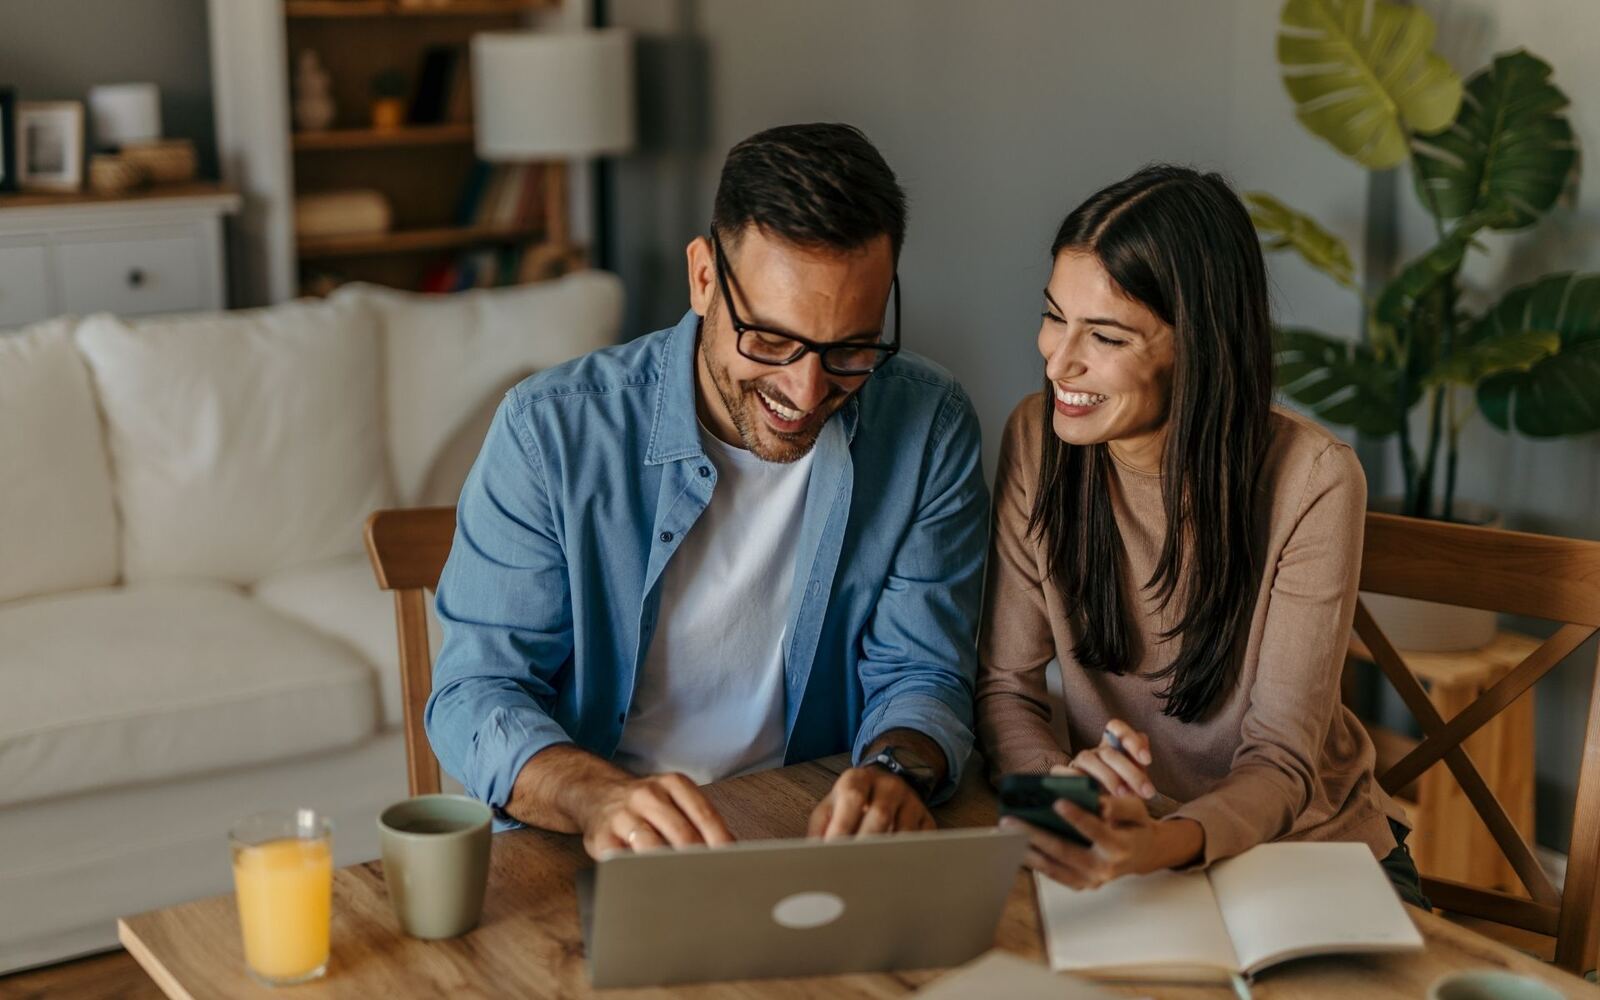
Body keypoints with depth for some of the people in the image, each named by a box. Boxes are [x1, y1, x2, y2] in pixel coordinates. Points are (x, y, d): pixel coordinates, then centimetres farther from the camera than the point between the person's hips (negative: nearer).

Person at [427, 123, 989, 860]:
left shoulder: (928, 431, -5)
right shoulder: (553, 431, -12)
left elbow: (920, 675, -1)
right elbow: (474, 694, -11)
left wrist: (898, 771, -25)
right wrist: (598, 798, -33)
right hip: (578, 857, -2)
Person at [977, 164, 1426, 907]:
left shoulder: (1313, 482, -19)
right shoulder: (1037, 440, -9)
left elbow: (1281, 761, -18)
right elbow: (1004, 686, -5)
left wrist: (1161, 845, -39)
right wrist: (1062, 777, -27)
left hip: (1310, 853, -3)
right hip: (1122, 843, 3)